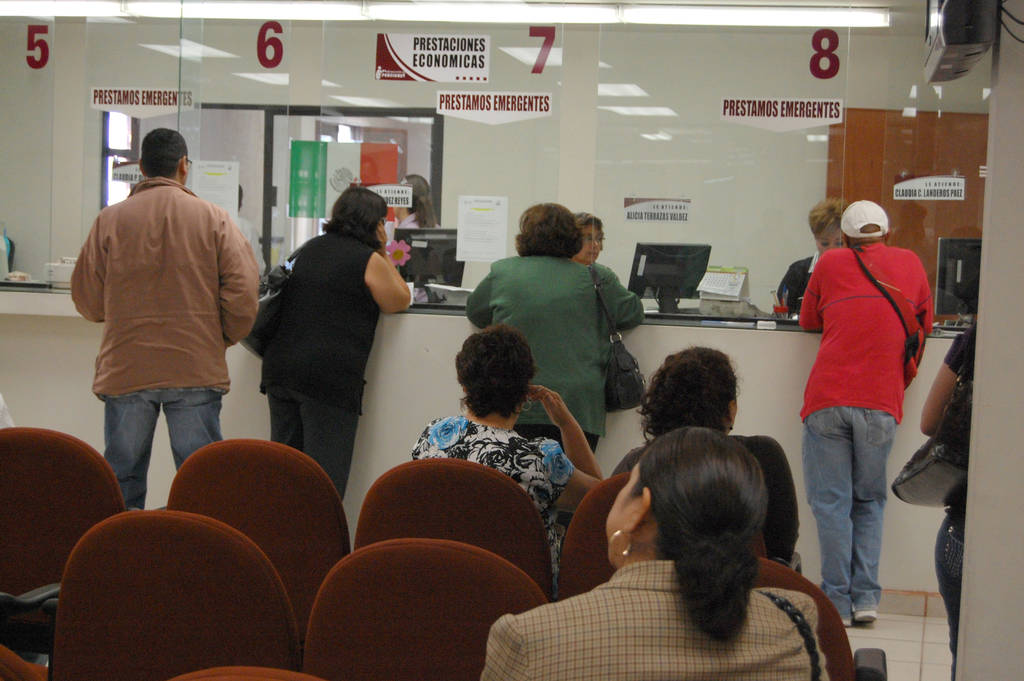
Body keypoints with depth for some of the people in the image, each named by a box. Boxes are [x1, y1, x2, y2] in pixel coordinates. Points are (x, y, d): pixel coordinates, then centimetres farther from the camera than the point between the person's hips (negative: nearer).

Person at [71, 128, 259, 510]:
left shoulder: (110, 220, 0)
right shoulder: (214, 219, -2)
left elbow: (86, 299, 4)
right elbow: (243, 294, -7)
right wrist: (223, 338, 11)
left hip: (125, 371, 1)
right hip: (196, 369, -1)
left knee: (122, 480, 10)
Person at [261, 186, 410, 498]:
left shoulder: (310, 248, 15)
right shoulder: (368, 260, -6)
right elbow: (400, 301, 4)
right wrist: (383, 253, 10)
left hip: (280, 367, 7)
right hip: (330, 376, -7)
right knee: (326, 472, -1)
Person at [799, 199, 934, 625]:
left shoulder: (831, 263, 10)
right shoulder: (910, 264, 13)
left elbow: (807, 321, 22)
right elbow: (925, 324, 25)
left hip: (827, 401, -1)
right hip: (881, 405, 2)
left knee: (831, 502, 3)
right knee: (869, 501, 13)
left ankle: (837, 601, 3)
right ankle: (865, 597, 8)